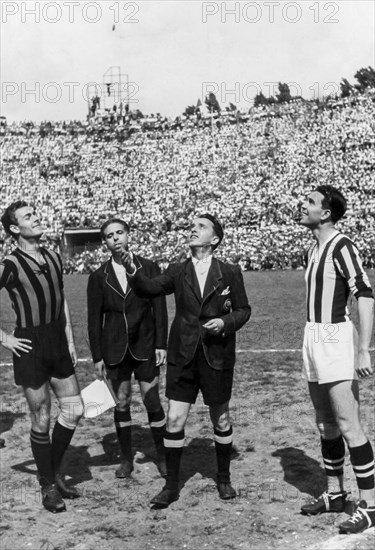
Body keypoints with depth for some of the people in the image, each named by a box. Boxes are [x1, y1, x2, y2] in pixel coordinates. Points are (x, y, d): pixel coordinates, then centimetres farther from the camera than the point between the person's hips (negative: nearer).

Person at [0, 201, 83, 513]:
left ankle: (54, 472, 27)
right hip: (30, 347, -6)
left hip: (58, 344, 6)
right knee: (42, 420, 2)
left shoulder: (54, 258, 8)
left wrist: (70, 340, 11)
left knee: (74, 410, 7)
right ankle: (48, 487, 17)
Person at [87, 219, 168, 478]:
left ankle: (162, 456, 14)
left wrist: (161, 344, -6)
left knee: (152, 401, 0)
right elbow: (94, 318, 3)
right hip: (115, 350, 1)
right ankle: (126, 459, 20)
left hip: (145, 347, -1)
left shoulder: (149, 268, -1)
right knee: (121, 404, 8)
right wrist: (97, 355, 1)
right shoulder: (99, 277, 1)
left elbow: (159, 308, -1)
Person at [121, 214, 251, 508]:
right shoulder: (179, 272, 2)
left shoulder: (230, 273, -1)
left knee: (221, 419, 11)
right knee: (174, 421, -1)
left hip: (217, 356, -1)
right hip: (183, 357, 1)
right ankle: (171, 485, 12)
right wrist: (133, 272, -30)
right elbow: (151, 287, -12)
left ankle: (224, 478, 30)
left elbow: (244, 310, 5)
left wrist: (226, 323, -14)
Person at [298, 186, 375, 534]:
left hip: (336, 338, -8)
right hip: (313, 338, 9)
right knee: (325, 423, 13)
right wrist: (312, 344, 16)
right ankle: (335, 493, 24)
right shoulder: (311, 251, 12)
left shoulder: (341, 247, -13)